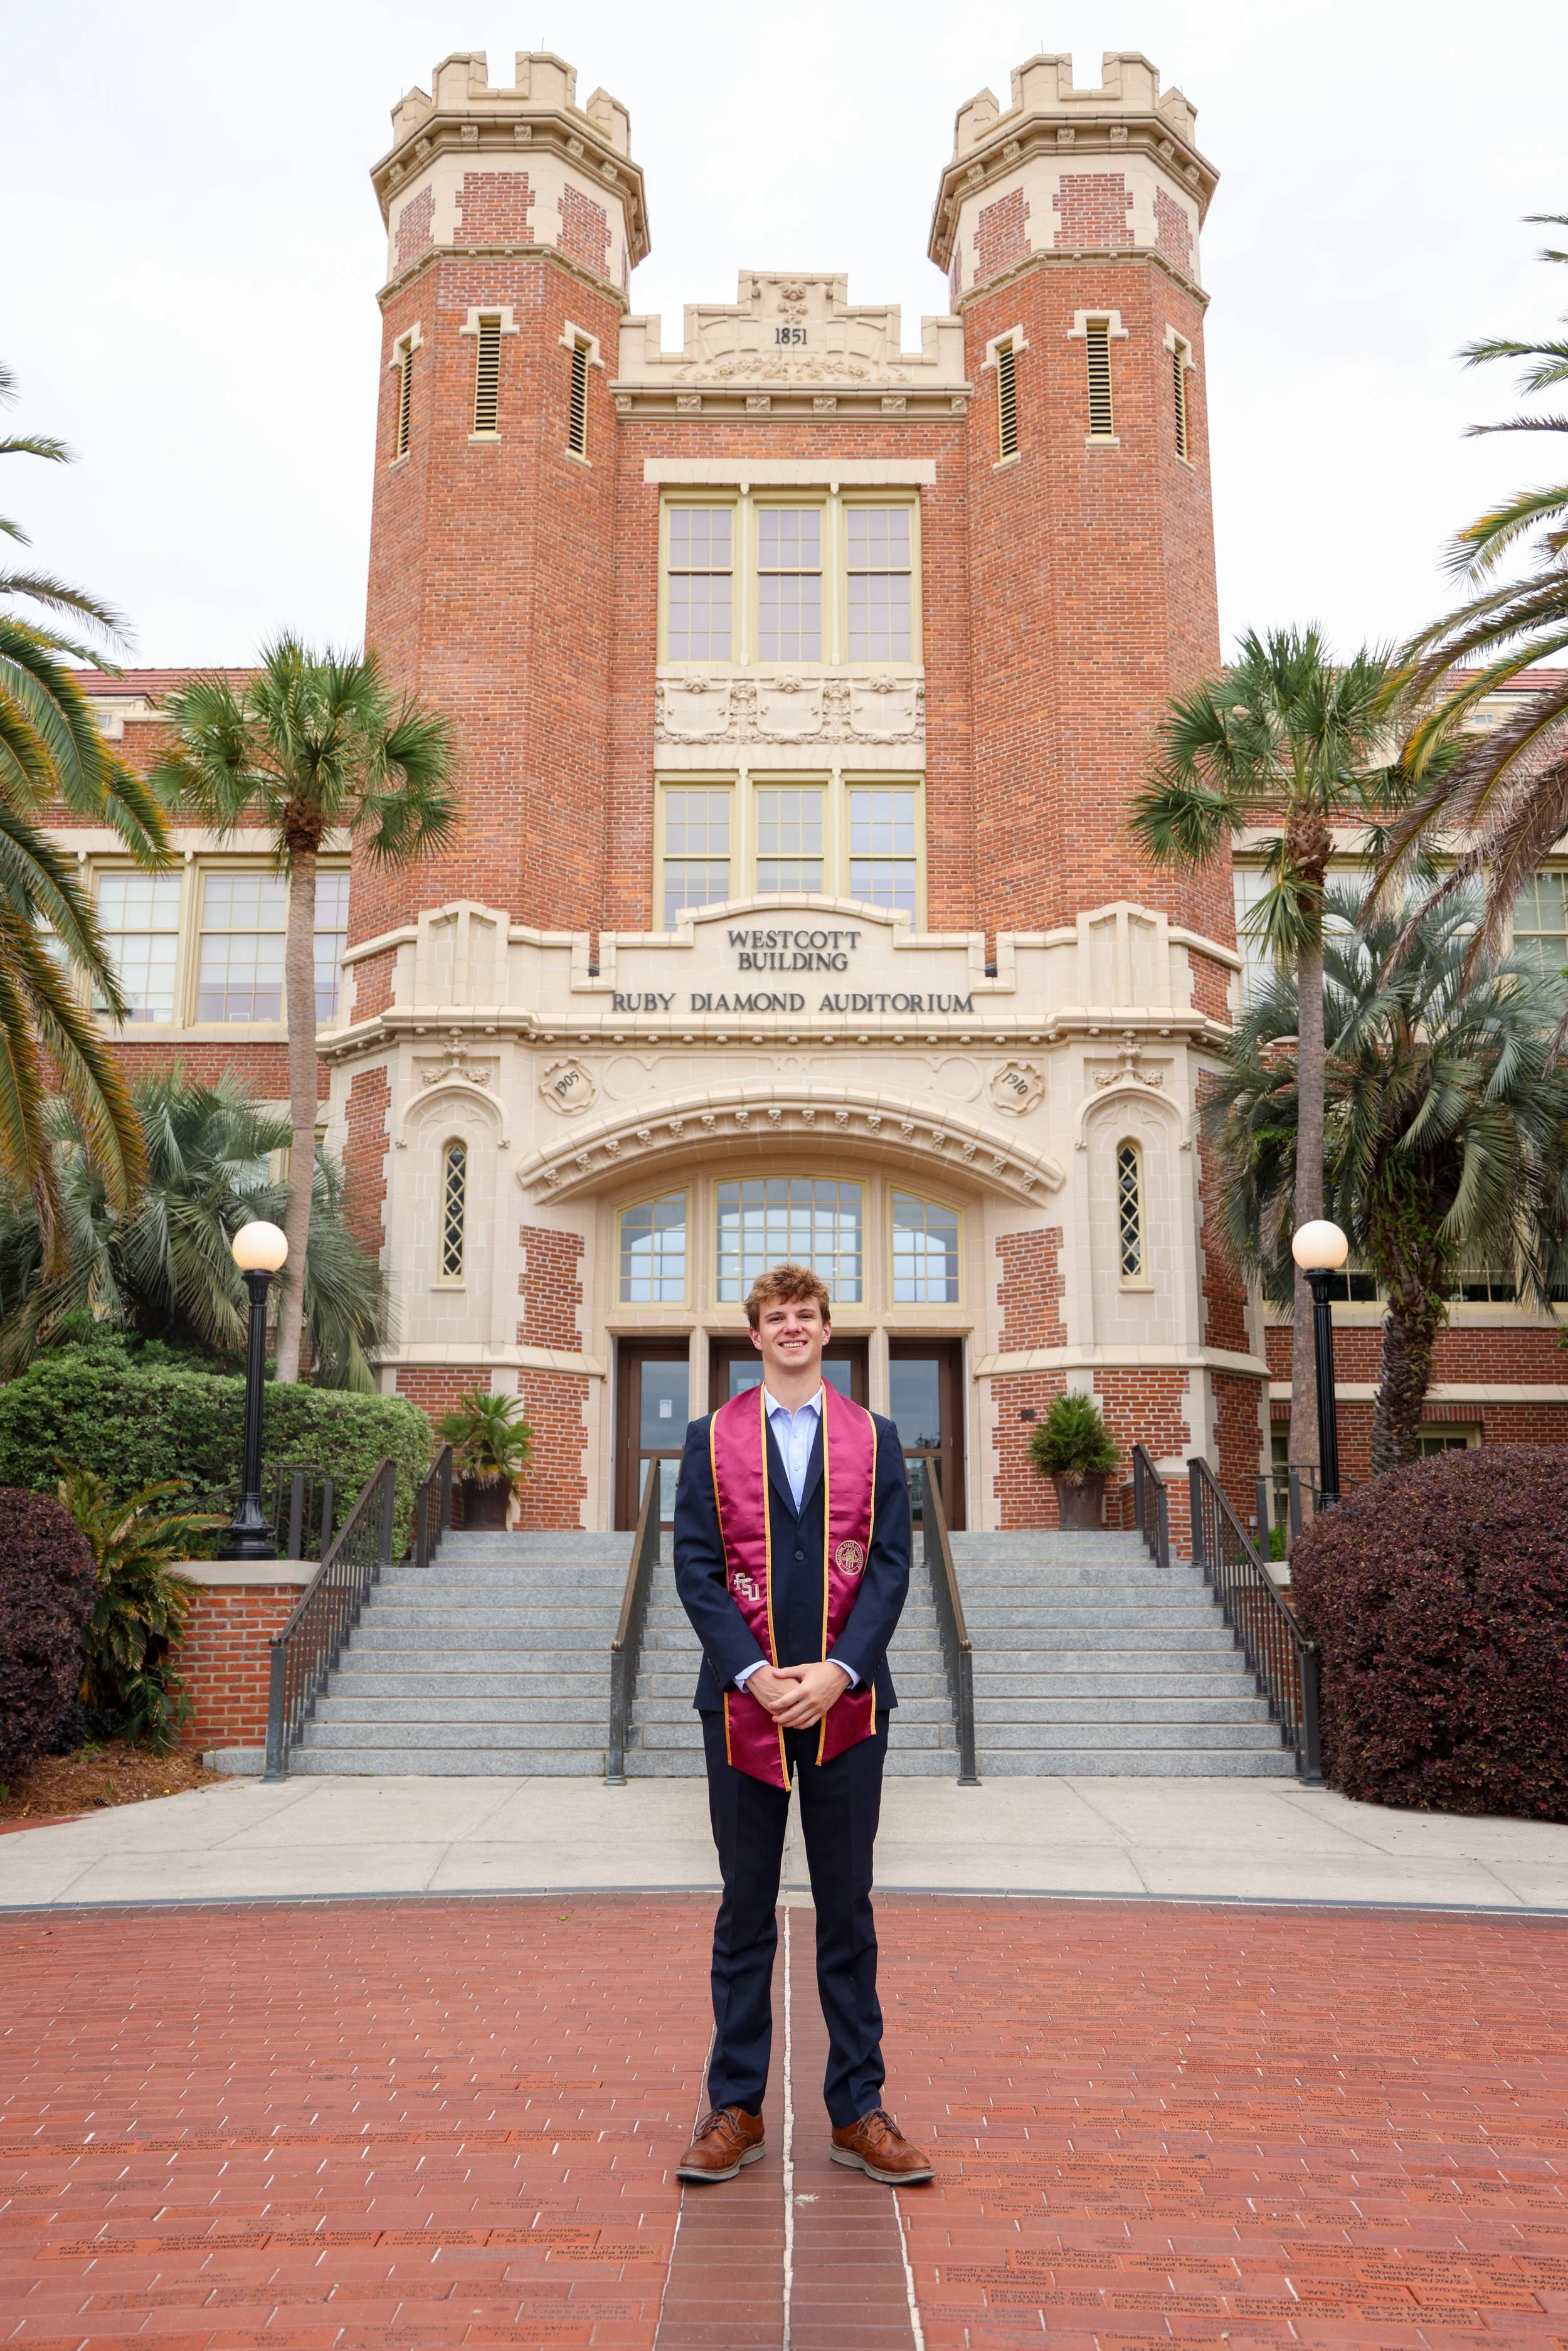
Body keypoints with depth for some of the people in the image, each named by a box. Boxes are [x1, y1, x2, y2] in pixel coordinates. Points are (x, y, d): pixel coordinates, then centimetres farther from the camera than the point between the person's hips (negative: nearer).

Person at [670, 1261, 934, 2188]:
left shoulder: (874, 1438, 7)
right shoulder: (711, 1439, 5)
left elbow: (890, 1564, 0)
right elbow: (696, 1566, -1)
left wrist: (837, 1670, -13)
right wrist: (754, 1674, -13)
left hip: (847, 1702, 1)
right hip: (743, 1702, 0)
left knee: (848, 1911, 8)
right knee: (746, 1913, 8)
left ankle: (859, 2111, 18)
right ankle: (736, 2110, 18)